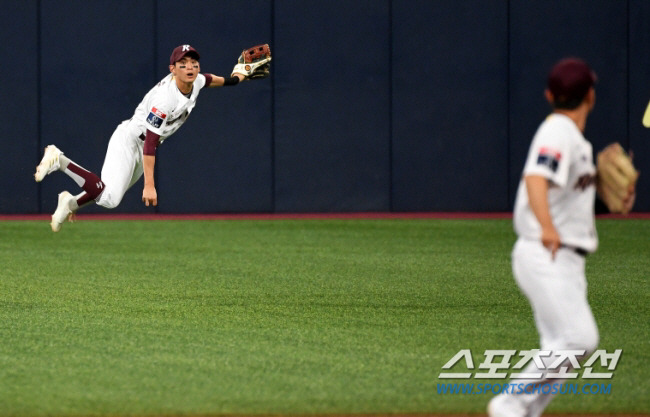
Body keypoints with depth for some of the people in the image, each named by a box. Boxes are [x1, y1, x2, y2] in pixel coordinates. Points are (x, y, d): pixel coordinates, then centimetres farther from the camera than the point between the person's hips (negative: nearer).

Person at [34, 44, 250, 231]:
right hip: (128, 140, -9)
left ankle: (72, 202, 41)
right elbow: (150, 142, -33)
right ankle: (60, 160, -13)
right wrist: (149, 185, -37)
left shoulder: (196, 82, -5)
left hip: (142, 150, 9)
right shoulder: (165, 97, -30)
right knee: (109, 198, -26)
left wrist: (231, 79, 39)